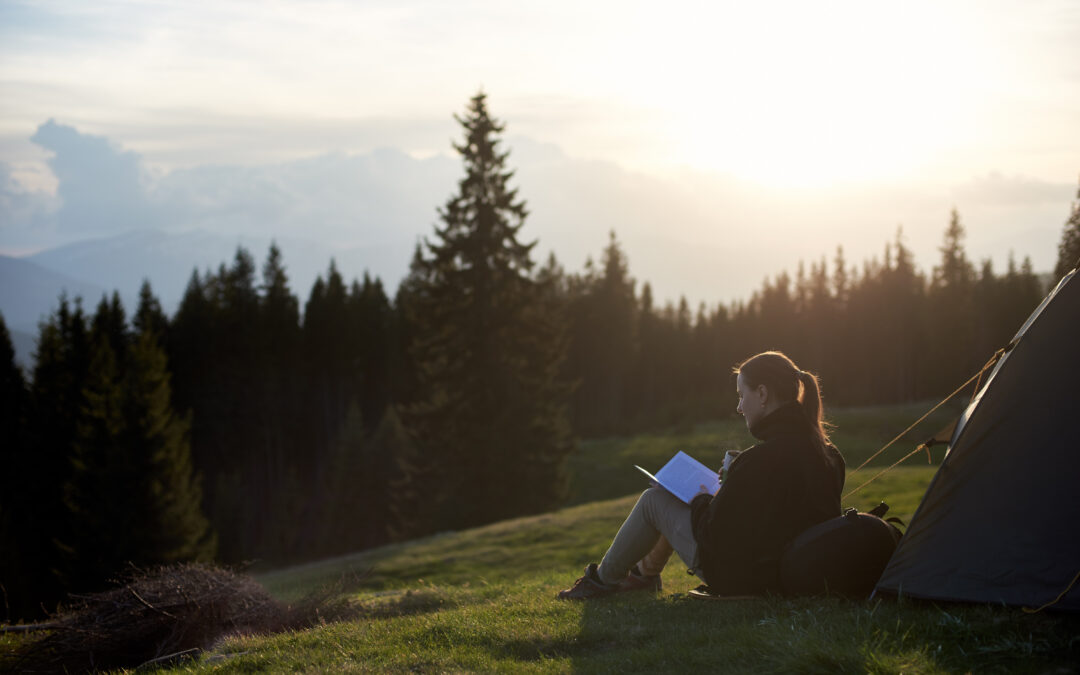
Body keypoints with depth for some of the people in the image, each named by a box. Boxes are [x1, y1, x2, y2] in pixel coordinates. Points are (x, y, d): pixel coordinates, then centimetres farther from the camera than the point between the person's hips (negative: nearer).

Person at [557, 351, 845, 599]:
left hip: (739, 578, -8)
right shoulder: (826, 454, -3)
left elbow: (715, 533, -23)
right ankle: (646, 572, 43)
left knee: (654, 499, 9)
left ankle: (603, 579, 29)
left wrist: (702, 502, -2)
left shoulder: (762, 459, -29)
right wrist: (720, 498, 12)